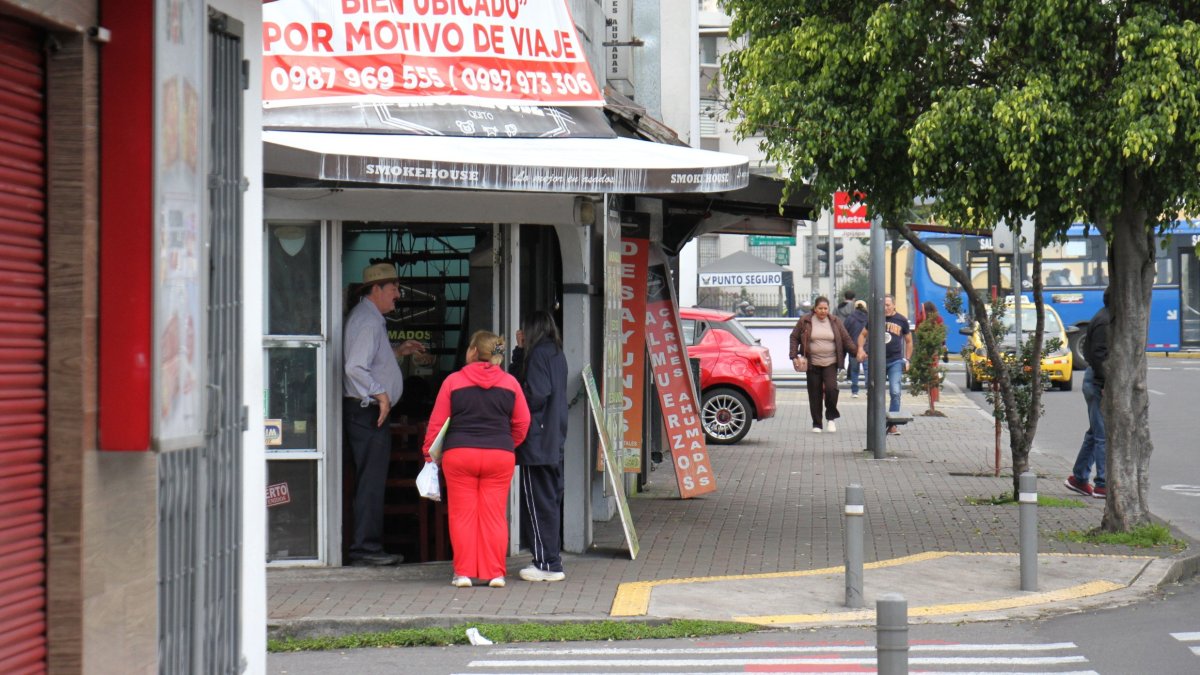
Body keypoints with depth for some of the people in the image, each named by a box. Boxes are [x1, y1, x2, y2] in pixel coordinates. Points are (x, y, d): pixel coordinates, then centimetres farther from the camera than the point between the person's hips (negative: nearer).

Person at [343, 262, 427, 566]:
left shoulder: (372, 319, 19)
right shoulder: (367, 321, -15)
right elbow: (355, 367, -24)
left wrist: (398, 351, 22)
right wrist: (380, 394, -20)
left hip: (372, 411, 11)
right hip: (367, 411, -11)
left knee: (370, 481, 12)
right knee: (371, 480, -9)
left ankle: (367, 545, 16)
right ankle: (366, 547, -7)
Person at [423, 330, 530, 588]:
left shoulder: (453, 381, 0)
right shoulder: (510, 383, 6)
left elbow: (437, 422, 1)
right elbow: (522, 422, 8)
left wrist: (429, 452, 11)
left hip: (459, 454, -2)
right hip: (500, 456, 2)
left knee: (462, 515, 3)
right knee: (494, 515, 4)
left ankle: (463, 573, 3)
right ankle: (495, 573, 3)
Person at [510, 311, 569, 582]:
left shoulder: (538, 354, -12)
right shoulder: (557, 354, 14)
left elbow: (536, 395, -19)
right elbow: (518, 377, 16)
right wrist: (520, 351, 12)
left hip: (537, 440, -9)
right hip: (555, 441, 9)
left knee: (539, 502, -5)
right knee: (551, 500, 14)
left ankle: (548, 564, -4)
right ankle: (551, 559, 19)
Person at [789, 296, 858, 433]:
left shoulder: (835, 321, 6)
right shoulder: (805, 321, 1)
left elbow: (846, 339, 9)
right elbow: (794, 338, 7)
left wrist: (857, 352, 0)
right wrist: (794, 356, -2)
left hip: (830, 363, 0)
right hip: (812, 364, 0)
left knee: (831, 388, -18)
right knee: (815, 394, 2)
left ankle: (831, 417, 3)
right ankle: (816, 424, 14)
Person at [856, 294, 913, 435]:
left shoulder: (901, 320, 3)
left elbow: (908, 341, 14)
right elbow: (863, 334, 15)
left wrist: (907, 360, 7)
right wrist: (861, 349, -4)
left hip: (896, 361, -1)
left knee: (895, 393, -11)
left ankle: (892, 424, -5)